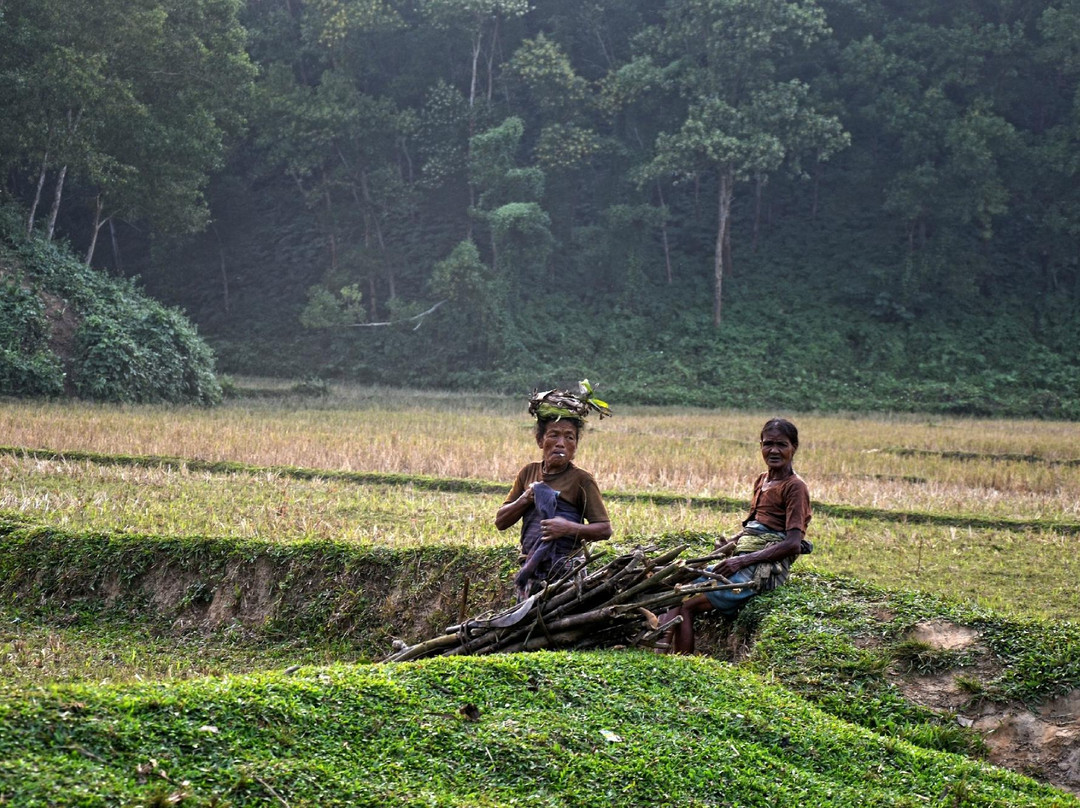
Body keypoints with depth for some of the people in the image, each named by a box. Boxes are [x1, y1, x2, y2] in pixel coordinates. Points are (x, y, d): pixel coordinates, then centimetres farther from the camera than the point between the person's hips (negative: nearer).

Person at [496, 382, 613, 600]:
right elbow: (500, 521, 11)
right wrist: (526, 498, -6)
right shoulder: (529, 473, 11)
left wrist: (570, 528, -22)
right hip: (530, 569, 5)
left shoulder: (581, 480, -3)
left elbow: (604, 529, -5)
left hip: (564, 572, -5)